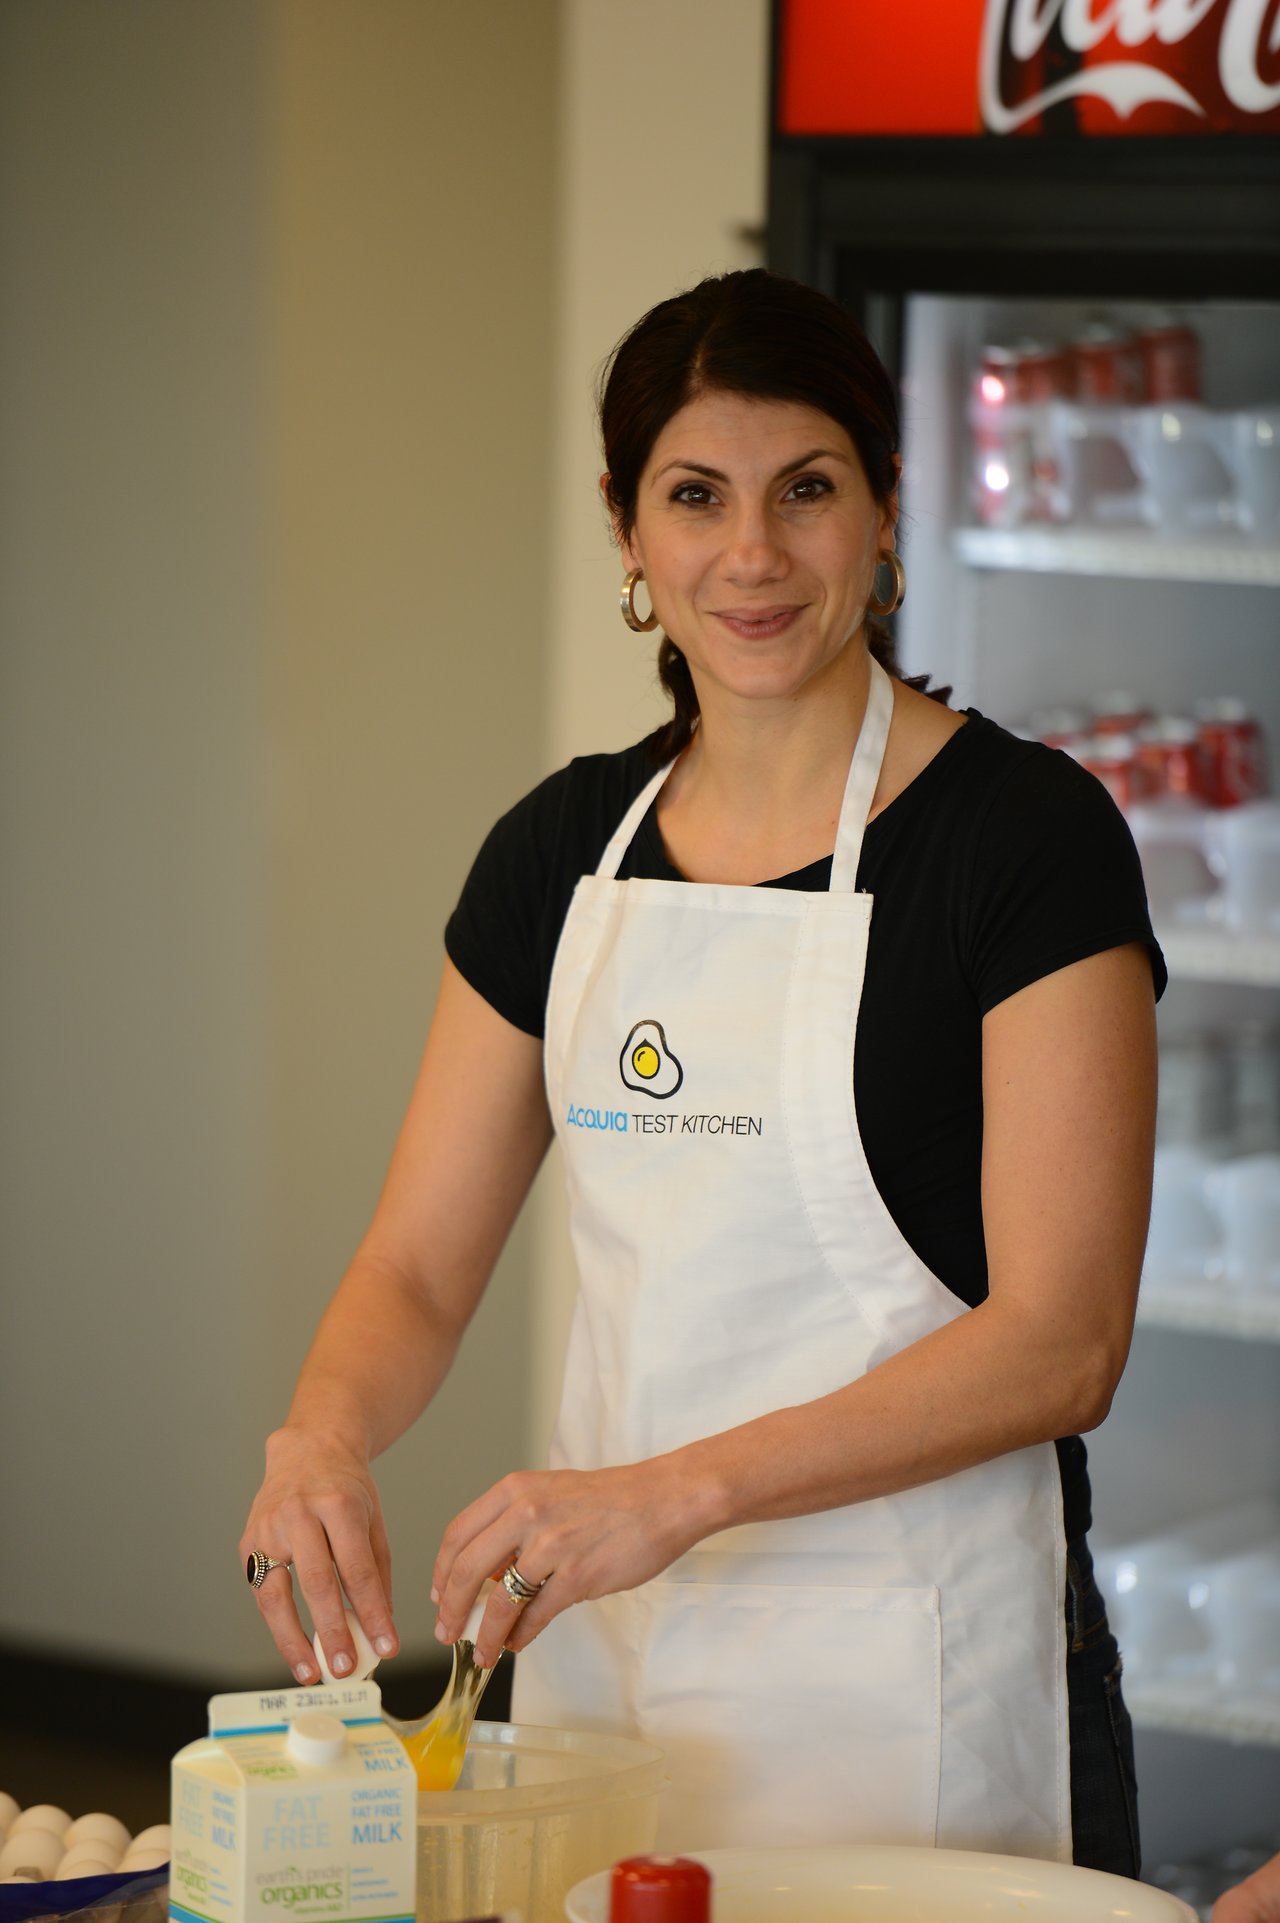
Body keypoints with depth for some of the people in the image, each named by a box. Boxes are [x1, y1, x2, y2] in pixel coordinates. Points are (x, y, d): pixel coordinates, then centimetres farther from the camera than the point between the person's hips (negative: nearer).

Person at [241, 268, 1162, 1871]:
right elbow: (420, 1264, 8)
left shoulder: (1025, 835, -10)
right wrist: (323, 1436, -15)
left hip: (910, 1672, -5)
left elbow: (1059, 1339, -16)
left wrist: (681, 1491, -26)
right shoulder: (562, 849, 7)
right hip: (604, 1647, 5)